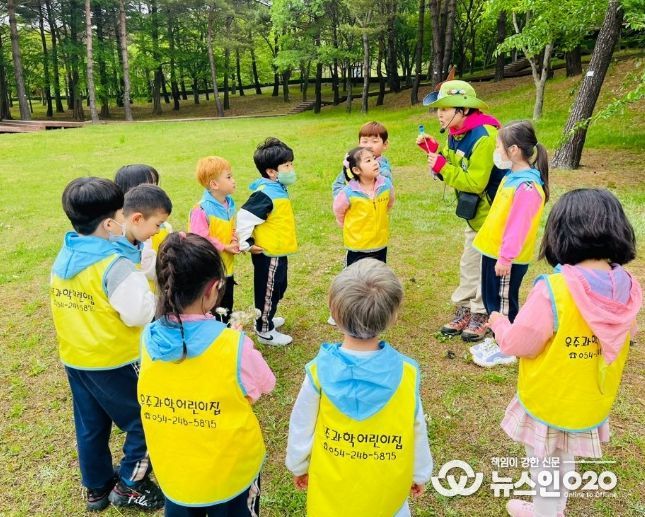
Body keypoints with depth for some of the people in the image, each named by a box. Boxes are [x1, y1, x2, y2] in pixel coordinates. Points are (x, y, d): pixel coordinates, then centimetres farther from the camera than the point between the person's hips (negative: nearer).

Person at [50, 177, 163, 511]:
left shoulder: (63, 258, 2)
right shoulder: (115, 264, -24)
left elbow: (71, 305, 11)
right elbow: (139, 314, -23)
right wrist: (151, 284, -9)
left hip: (74, 359, 8)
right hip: (114, 362, -8)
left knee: (90, 427, 22)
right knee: (144, 422, 12)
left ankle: (97, 488, 39)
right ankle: (129, 486, 22)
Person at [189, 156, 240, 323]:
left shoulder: (229, 204, 2)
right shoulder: (202, 210, -24)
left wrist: (236, 239, -5)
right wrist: (224, 247, -18)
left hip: (227, 266, 8)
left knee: (227, 306, 21)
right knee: (210, 308, 7)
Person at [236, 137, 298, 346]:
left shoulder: (278, 189, 5)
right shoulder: (266, 194, -25)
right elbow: (244, 218, -28)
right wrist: (246, 245, -19)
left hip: (278, 251, 9)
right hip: (268, 254, -9)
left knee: (277, 289, 24)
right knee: (267, 291, 6)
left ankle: (266, 319, 43)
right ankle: (265, 331, 22)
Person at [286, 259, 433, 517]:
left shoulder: (320, 371, -24)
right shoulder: (405, 373, -24)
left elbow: (301, 427, -10)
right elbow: (416, 430, -9)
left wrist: (298, 466, 9)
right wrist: (420, 473, 9)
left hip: (332, 486, 0)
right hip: (387, 487, 0)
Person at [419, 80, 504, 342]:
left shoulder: (484, 137, -27)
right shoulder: (456, 134, 2)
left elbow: (475, 182, -28)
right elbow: (452, 166, 5)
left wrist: (442, 168, -27)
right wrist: (434, 150, -8)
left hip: (493, 212, -9)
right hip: (475, 212, 9)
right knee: (469, 263, 16)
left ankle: (482, 316, 19)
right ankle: (464, 311, 29)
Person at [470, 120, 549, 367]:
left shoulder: (527, 186, -24)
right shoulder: (512, 177, 7)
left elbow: (518, 227, -25)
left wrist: (506, 257, -21)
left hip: (507, 258, -9)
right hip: (493, 251, 9)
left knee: (504, 302, 6)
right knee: (491, 299, 19)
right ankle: (497, 339, 36)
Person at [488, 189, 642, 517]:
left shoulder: (553, 290, -32)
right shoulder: (628, 289, -13)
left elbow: (517, 344, -21)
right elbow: (623, 336, 5)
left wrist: (498, 322, -1)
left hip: (549, 403, -6)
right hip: (591, 404, 6)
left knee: (545, 465, 21)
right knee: (564, 461, 30)